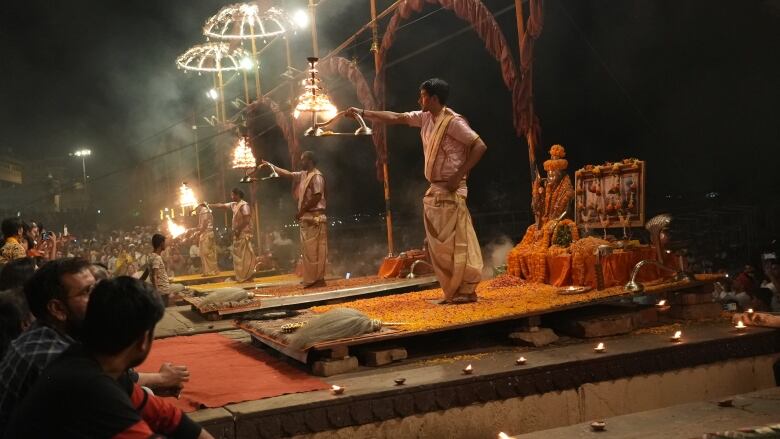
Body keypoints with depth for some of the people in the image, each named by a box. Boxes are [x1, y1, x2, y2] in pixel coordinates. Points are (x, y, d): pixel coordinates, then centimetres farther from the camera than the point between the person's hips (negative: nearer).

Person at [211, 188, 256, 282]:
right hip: (238, 234, 9)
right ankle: (242, 276, 14)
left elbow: (246, 220, -21)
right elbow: (221, 205, 22)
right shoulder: (234, 205, 12)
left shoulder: (244, 205, -15)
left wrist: (238, 230, -17)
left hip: (244, 233, -9)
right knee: (238, 255, 10)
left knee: (245, 255, -7)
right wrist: (208, 205, 22)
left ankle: (247, 276, -4)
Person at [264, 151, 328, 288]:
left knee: (316, 250, -9)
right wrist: (271, 166, 25)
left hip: (314, 218, -10)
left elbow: (317, 197, -20)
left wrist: (301, 211, -16)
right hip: (306, 218, 10)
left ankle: (319, 279, -7)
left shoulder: (316, 176, -13)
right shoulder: (303, 175, 15)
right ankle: (312, 279, 13)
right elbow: (287, 174, 26)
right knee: (308, 250, 10)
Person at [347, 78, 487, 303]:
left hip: (450, 191, -9)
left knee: (455, 242, -7)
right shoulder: (425, 118, 11)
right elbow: (395, 118, 19)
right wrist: (362, 113, 18)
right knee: (441, 244, 9)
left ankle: (466, 291, -1)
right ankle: (454, 292, 15)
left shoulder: (453, 122, -14)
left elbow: (480, 146, -19)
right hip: (435, 191, 9)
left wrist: (459, 176, -20)